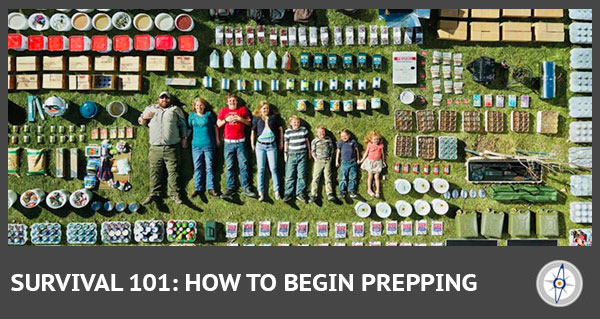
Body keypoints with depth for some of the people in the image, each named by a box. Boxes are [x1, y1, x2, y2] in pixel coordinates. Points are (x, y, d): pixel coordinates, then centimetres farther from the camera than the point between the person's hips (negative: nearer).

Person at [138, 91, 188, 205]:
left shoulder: (175, 109, 14)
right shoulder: (151, 109, 18)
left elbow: (183, 125, 13)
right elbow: (141, 121, 23)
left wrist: (184, 138, 3)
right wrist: (144, 117, 2)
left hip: (172, 148, -2)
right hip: (155, 148, 2)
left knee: (173, 171, -3)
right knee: (155, 172, 1)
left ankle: (175, 194, 2)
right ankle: (154, 194, 7)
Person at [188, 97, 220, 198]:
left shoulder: (209, 114, 3)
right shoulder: (192, 116, 8)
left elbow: (215, 126, 10)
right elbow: (189, 128, 16)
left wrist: (217, 139, 10)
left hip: (209, 144, -2)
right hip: (196, 145, 2)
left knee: (209, 167, 1)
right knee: (197, 168, 3)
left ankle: (210, 188, 4)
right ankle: (198, 188, 8)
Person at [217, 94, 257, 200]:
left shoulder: (243, 109, 10)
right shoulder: (224, 111, 12)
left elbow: (249, 122, 11)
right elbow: (218, 124, 12)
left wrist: (241, 119, -6)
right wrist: (226, 120, -5)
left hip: (240, 142, 0)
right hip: (228, 142, 1)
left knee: (243, 165, -4)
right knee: (229, 166, -1)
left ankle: (246, 188, -1)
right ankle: (230, 189, 3)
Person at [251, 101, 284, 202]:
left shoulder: (274, 117, 4)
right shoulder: (256, 118, 4)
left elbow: (280, 129, 12)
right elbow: (253, 131, 7)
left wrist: (281, 142, 12)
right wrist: (252, 145, 4)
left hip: (272, 145, 0)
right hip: (260, 145, 0)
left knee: (273, 169, -1)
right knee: (261, 169, 1)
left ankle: (276, 191, 3)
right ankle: (261, 192, 3)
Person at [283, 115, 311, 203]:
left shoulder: (304, 130, 5)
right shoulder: (288, 132, 2)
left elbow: (307, 141, 12)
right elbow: (286, 143, 8)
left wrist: (309, 152, 14)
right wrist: (285, 153, 5)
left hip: (302, 155, 1)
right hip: (291, 155, -1)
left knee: (301, 175, 0)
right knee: (290, 175, -2)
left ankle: (300, 193, 6)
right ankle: (288, 193, 3)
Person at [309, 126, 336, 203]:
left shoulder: (328, 140, 12)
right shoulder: (314, 141, 7)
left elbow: (332, 149, 15)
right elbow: (313, 151, 8)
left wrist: (331, 157, 6)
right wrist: (315, 158, -3)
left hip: (327, 160, 1)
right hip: (318, 161, -1)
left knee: (328, 177, -2)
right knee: (316, 177, -6)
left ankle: (330, 194, -5)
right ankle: (313, 195, -8)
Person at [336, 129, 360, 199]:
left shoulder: (353, 141, 2)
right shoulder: (340, 143, 3)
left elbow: (356, 150, 12)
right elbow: (338, 152, 9)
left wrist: (358, 159, 14)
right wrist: (337, 161, 8)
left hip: (353, 162, 0)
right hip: (344, 162, 0)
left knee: (352, 178, 0)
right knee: (343, 178, -1)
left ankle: (352, 192, 4)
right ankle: (342, 192, 2)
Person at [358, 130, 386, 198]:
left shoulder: (381, 145, -4)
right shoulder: (370, 145, -7)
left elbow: (382, 153, 7)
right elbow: (366, 153, 2)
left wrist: (383, 161, 14)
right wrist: (362, 160, 4)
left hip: (378, 162, 1)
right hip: (370, 161, -1)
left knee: (377, 177, 3)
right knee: (370, 176, 7)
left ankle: (378, 190, 5)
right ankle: (369, 189, 14)